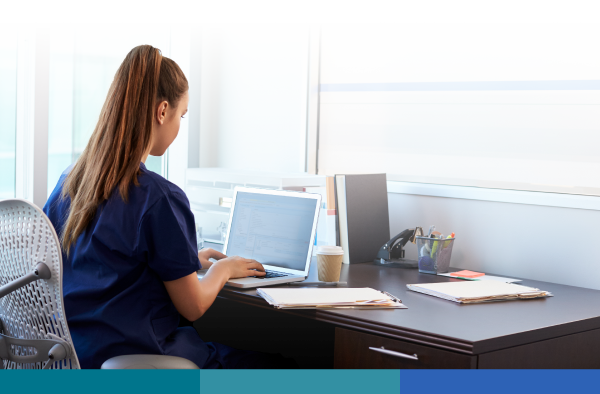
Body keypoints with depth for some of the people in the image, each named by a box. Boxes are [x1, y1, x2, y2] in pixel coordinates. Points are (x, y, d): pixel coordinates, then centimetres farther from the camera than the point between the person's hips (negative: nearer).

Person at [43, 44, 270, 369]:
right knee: (257, 365, 12)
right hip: (129, 360, -8)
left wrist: (186, 260, 20)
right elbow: (193, 307, -11)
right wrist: (223, 269, 10)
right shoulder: (161, 199, -20)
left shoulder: (70, 179, 3)